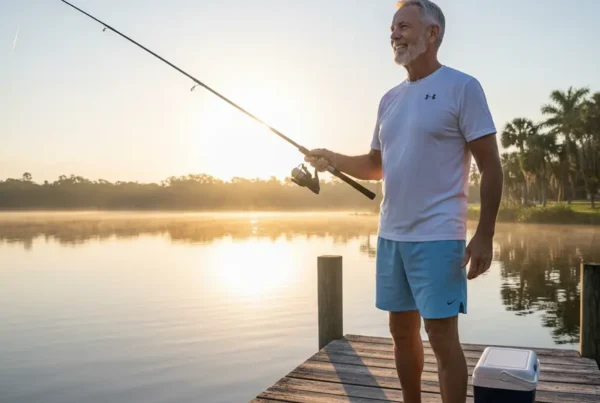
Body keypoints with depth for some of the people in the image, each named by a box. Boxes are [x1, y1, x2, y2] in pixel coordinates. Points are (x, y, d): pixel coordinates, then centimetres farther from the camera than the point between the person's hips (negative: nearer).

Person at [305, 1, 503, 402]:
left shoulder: (462, 87, -6)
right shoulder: (390, 99, 13)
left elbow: (491, 166, -8)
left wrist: (484, 236, -14)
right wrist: (333, 159, 1)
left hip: (437, 237, -7)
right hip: (391, 235, 7)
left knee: (441, 334, -3)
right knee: (402, 331, 15)